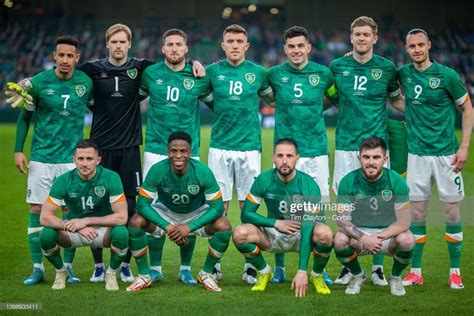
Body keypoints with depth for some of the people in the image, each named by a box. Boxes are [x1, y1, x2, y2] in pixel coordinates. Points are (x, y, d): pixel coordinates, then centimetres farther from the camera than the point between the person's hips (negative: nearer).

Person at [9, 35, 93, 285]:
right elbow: (24, 117, 5)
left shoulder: (86, 83, -1)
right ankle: (37, 268, 7)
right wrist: (18, 150, 0)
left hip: (71, 157, 1)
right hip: (41, 157, -1)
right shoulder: (37, 82, -5)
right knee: (36, 210, -1)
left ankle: (68, 267, 12)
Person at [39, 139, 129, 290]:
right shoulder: (64, 180, -17)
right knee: (46, 235, -29)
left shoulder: (110, 178, -21)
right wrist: (78, 228, -30)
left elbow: (121, 217, -24)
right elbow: (44, 217, -20)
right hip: (73, 232, 1)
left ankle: (111, 273, -2)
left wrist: (86, 221, -28)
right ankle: (60, 271, 4)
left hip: (103, 229, -1)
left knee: (121, 233, -34)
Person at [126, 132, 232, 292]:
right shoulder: (157, 170, -26)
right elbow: (143, 204, -22)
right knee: (135, 222, -27)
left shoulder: (203, 172, -27)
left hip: (196, 214, 0)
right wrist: (167, 226, -34)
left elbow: (217, 207, -24)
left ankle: (206, 273, -3)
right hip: (165, 212, 0)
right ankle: (143, 275, -6)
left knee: (224, 226, -28)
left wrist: (189, 227, -34)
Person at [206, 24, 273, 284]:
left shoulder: (258, 73, 6)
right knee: (218, 206, 1)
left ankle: (250, 265, 8)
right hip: (220, 146, 0)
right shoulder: (212, 71, 4)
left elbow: (274, 97, 21)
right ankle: (214, 263, 9)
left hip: (249, 147, 0)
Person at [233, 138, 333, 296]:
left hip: (301, 235, -2)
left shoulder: (309, 185, -20)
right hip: (273, 235, 2)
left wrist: (302, 270, -35)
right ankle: (264, 272, 2)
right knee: (240, 233, -28)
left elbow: (308, 226, -27)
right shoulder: (264, 180, -13)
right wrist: (275, 223, -22)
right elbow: (246, 214, -6)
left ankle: (317, 275, -3)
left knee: (325, 233, -35)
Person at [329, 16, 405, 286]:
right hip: (346, 144, 1)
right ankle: (349, 266, 13)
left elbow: (396, 100, 17)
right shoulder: (337, 66, 5)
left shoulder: (386, 68, 3)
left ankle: (378, 267, 9)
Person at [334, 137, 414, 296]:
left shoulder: (396, 181, -14)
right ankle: (357, 275, 2)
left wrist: (378, 237, -28)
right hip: (358, 232, 0)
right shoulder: (348, 182, -12)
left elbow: (404, 221, -16)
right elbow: (342, 219, -15)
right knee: (340, 239, -31)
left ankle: (395, 277, 2)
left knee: (407, 240, -32)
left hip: (388, 234, 0)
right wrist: (363, 238, -31)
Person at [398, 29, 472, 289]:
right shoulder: (403, 74, 3)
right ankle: (415, 272, 12)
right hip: (417, 153, 3)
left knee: (452, 213, 2)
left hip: (446, 153, -3)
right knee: (417, 213, 4)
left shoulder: (446, 75, -8)